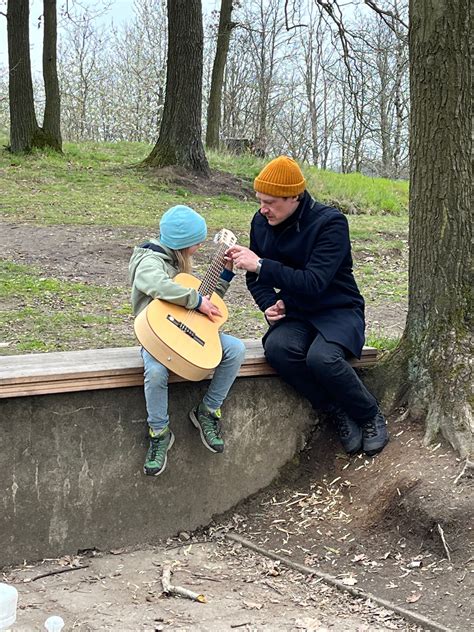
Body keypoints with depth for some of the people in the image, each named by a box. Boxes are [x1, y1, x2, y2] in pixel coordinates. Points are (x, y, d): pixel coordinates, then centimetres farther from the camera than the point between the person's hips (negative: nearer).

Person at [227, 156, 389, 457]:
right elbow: (255, 278, 13)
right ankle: (339, 411, -11)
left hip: (338, 311, -5)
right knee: (277, 347, -31)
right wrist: (270, 305, -7)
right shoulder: (261, 223, 1)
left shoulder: (330, 222, -18)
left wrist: (261, 265, -29)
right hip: (295, 315, 5)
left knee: (322, 358, -36)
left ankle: (370, 416, -6)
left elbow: (313, 283, -27)